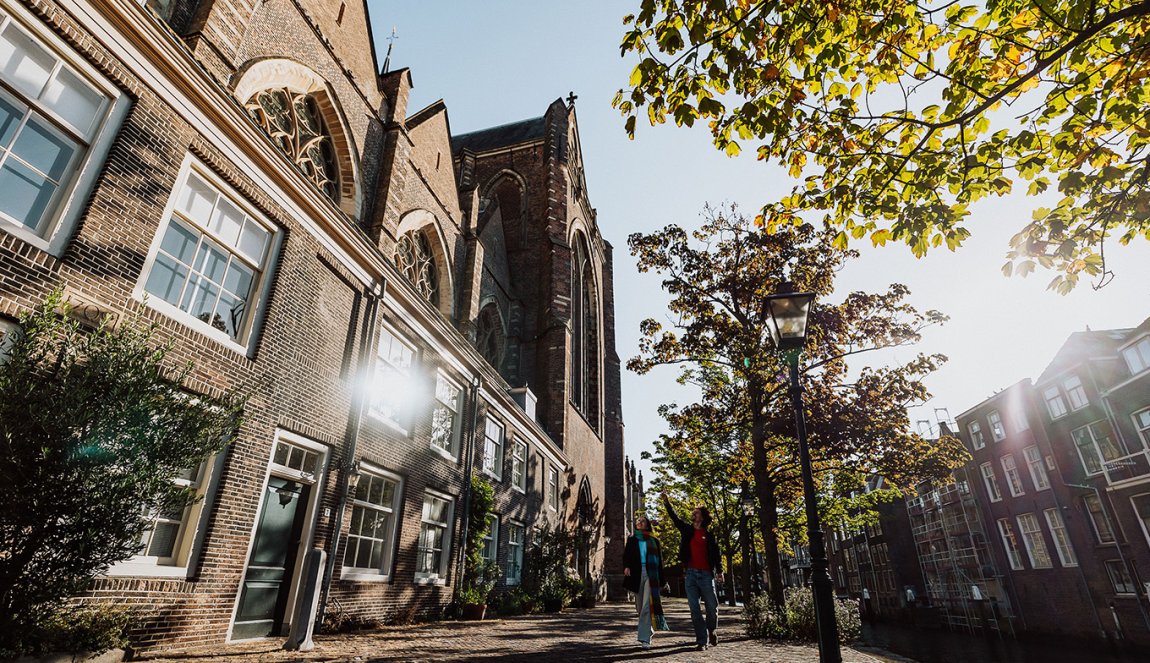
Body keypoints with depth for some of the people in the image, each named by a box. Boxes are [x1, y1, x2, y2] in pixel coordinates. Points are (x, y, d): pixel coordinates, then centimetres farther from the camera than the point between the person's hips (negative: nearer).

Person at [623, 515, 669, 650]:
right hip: (636, 574, 2)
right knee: (640, 607, 9)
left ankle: (644, 638, -13)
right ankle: (650, 630, 34)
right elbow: (626, 555, 4)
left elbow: (659, 560, 10)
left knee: (647, 606, -13)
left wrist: (660, 579, 4)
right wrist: (626, 566, -17)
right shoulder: (632, 540, 14)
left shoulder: (654, 541, 12)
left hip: (650, 574, -2)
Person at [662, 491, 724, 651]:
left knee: (712, 607, 4)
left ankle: (711, 631, 31)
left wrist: (719, 571, -7)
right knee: (694, 609, 0)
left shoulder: (709, 535, 5)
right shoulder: (686, 529, 10)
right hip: (690, 574, 2)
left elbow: (716, 555, 4)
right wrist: (667, 503, -6)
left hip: (706, 574, -1)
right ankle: (702, 640, 7)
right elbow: (674, 517, 4)